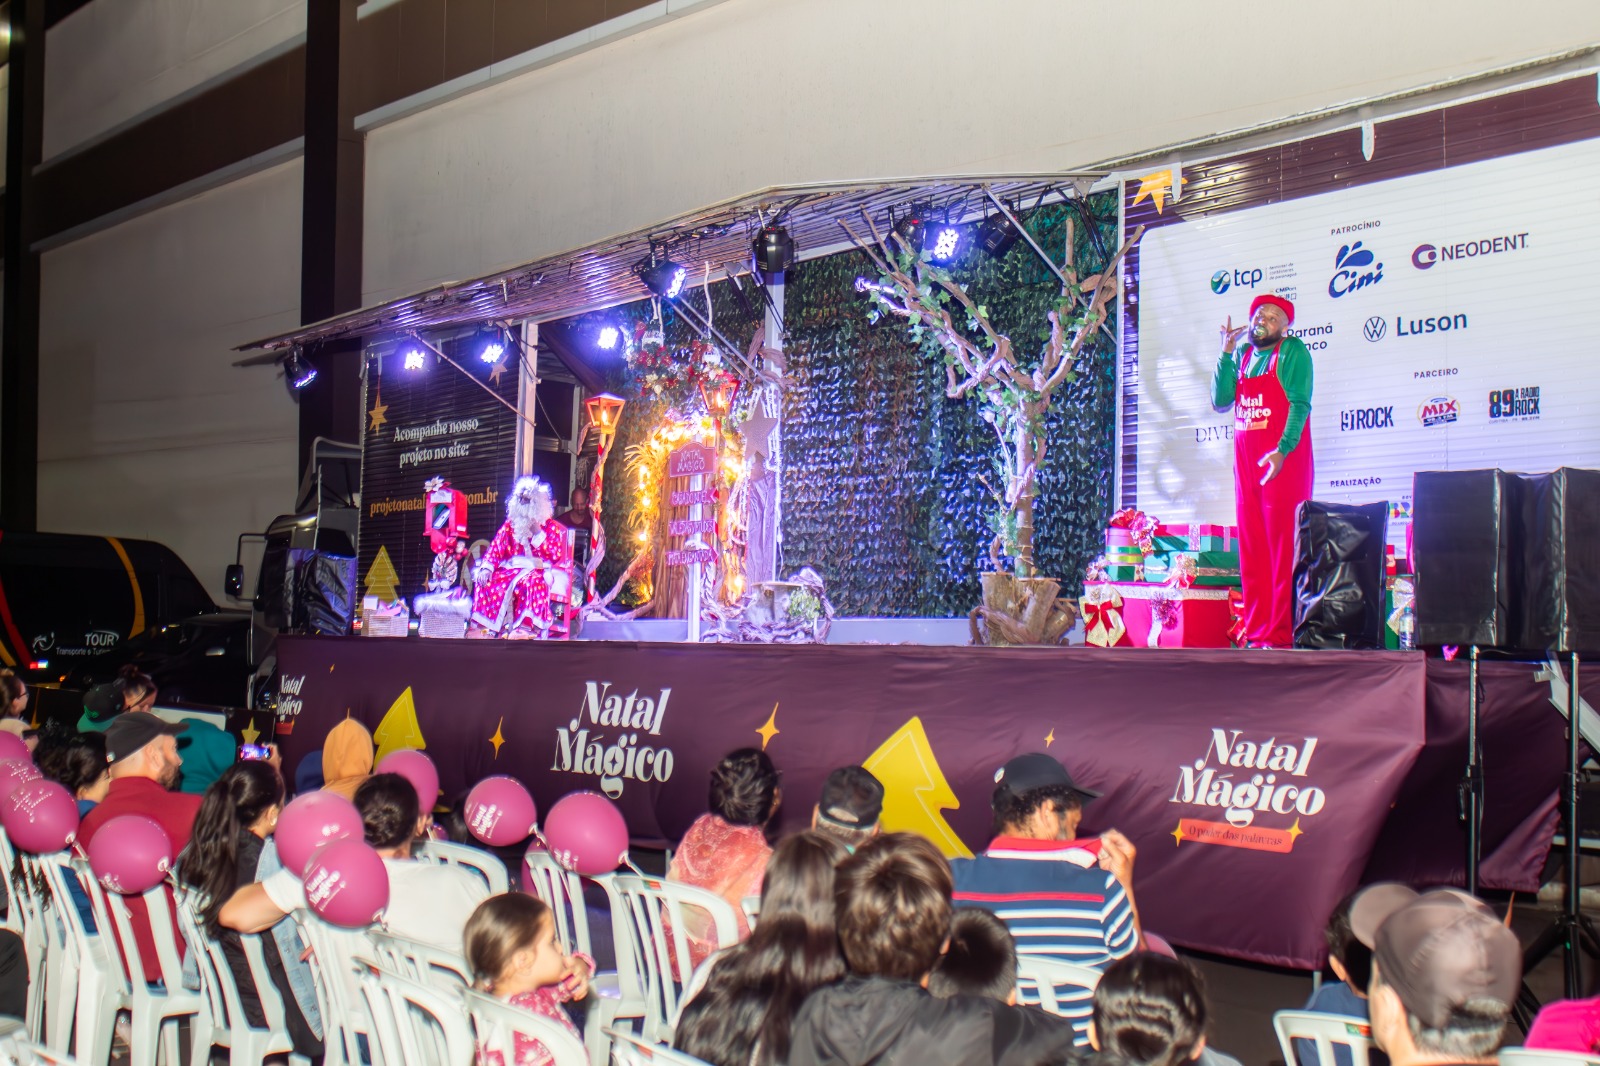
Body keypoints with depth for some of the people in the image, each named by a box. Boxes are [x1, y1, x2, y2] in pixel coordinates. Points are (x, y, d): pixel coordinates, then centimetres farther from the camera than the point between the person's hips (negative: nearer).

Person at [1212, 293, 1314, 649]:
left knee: (1283, 550, -8)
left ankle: (1281, 636, -8)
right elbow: (1220, 402, 7)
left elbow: (1300, 405, -10)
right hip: (1246, 462, 6)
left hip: (1284, 462, -6)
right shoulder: (1242, 356, 16)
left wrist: (1281, 451, -22)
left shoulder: (1293, 351, -1)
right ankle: (1256, 634, 8)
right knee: (1251, 552, 4)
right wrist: (1226, 353, 0)